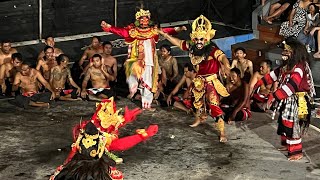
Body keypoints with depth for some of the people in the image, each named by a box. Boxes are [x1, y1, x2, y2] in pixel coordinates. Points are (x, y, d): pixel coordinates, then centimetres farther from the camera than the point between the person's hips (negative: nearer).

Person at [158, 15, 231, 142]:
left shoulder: (212, 50, -24)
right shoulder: (192, 48, -5)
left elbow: (222, 57, -41)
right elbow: (178, 43, 7)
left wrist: (226, 66, -62)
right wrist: (164, 35, 7)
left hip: (211, 82, -7)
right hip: (199, 81, 7)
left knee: (214, 104, -17)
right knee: (199, 101, 26)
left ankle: (222, 133, -15)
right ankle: (200, 117, 55)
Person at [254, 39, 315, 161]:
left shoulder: (299, 68, -24)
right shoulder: (286, 67, 7)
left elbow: (290, 86, -34)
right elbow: (275, 74, 21)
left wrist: (274, 96, -37)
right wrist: (260, 82, 20)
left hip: (297, 102, -10)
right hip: (287, 101, 10)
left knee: (292, 126, -7)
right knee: (284, 123, 21)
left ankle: (297, 151, 3)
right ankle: (287, 144, 38)